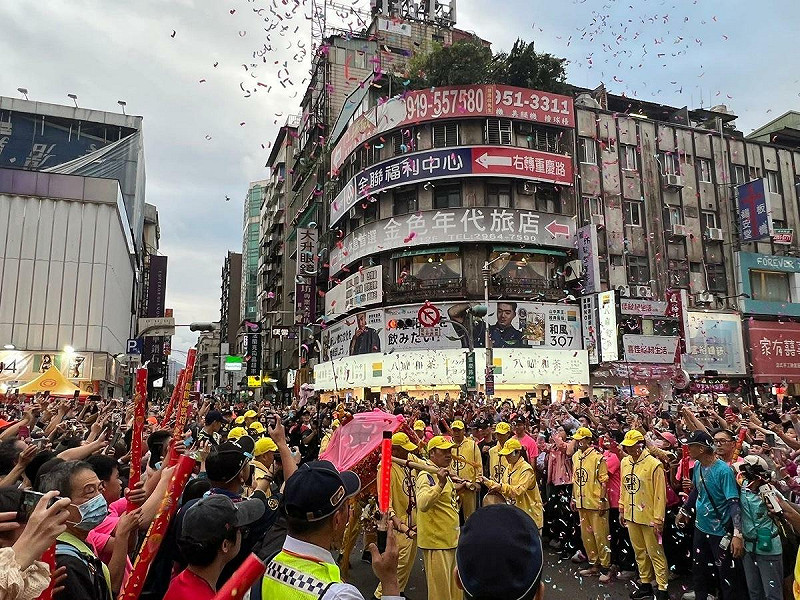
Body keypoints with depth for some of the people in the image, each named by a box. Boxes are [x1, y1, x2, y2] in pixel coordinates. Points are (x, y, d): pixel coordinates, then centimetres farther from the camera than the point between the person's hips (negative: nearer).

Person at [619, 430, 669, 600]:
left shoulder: (654, 464, -17)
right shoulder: (624, 462, 3)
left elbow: (660, 494, -15)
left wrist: (658, 520, -14)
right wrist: (622, 510, 14)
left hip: (649, 517, -6)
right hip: (631, 516, 6)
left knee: (655, 553, 4)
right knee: (639, 552, 17)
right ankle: (645, 584, 31)